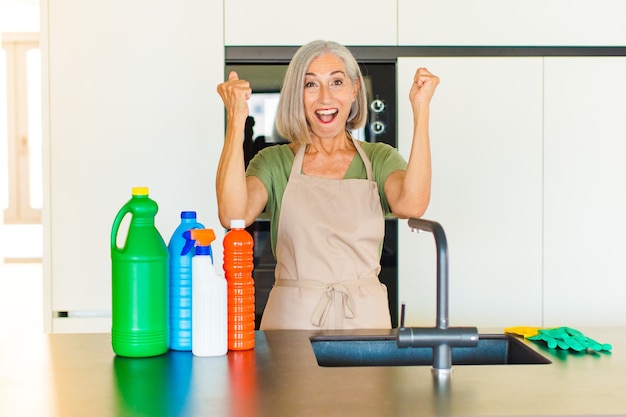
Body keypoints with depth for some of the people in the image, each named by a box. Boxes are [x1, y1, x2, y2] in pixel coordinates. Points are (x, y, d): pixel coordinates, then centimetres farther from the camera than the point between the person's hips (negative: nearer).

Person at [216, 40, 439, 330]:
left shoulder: (379, 159, 8)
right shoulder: (274, 162, 5)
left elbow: (411, 205, -14)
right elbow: (232, 215, -14)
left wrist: (421, 111, -14)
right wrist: (236, 120, -15)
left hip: (364, 317, 1)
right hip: (291, 318, -1)